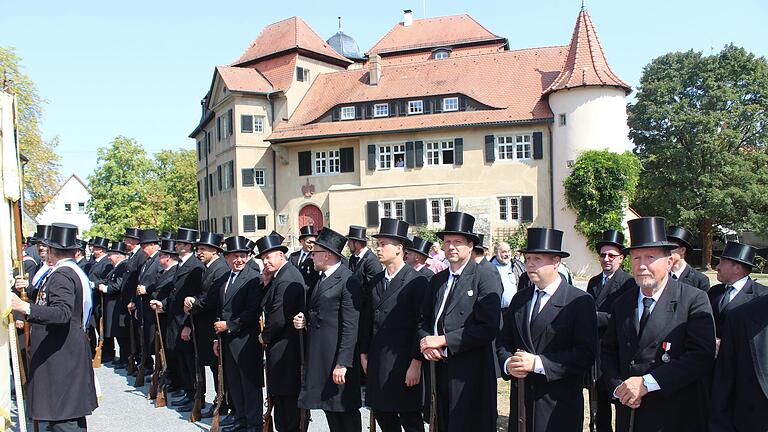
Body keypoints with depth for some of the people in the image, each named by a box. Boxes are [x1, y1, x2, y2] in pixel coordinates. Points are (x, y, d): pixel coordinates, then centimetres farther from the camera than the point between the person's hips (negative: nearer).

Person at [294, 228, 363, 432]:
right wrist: (302, 321, 4)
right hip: (318, 355, 9)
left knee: (346, 410, 3)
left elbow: (350, 327, -19)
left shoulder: (348, 282, -16)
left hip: (337, 356, -9)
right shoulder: (319, 279, 13)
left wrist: (343, 363, -21)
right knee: (328, 407, 16)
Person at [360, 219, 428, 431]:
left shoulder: (416, 281, -9)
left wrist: (416, 363, -14)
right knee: (381, 414, 13)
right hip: (377, 363, 6)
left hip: (403, 363, -6)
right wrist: (364, 354, 11)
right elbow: (367, 319, 14)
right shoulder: (375, 281, 11)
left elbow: (422, 323, -12)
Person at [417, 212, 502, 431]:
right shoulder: (437, 279, 14)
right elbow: (425, 321, 17)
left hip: (471, 374, -6)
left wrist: (443, 340, -16)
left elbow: (488, 328, -17)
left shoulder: (486, 276, -8)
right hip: (440, 370, 6)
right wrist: (426, 342, -6)